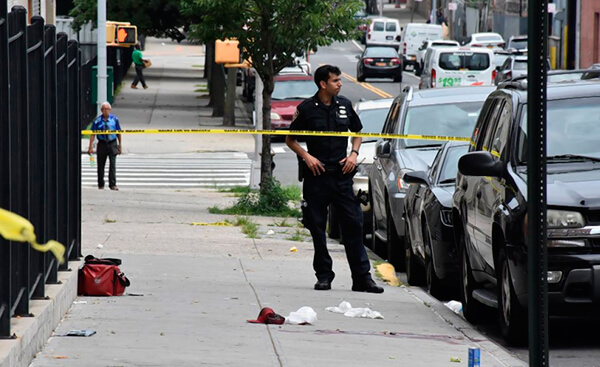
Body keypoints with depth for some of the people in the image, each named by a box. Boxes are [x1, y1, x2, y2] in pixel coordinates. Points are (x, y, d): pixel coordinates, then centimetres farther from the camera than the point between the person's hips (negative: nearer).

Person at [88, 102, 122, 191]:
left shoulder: (114, 119, 0)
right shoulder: (97, 121, -4)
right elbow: (93, 134, -4)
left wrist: (120, 145, 10)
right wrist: (91, 147, -10)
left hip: (112, 143, 0)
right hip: (102, 144, 0)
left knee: (113, 164, -9)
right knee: (101, 165, 6)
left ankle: (113, 184, -8)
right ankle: (101, 185, 17)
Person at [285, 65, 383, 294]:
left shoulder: (344, 105, 8)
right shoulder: (306, 109, -2)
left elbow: (357, 132, 21)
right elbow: (290, 139, 5)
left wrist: (354, 154, 4)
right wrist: (307, 157, -9)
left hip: (341, 174, 2)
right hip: (316, 175, -2)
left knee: (353, 224, -2)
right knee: (317, 228, 2)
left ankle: (362, 277, 0)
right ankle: (323, 275, 12)